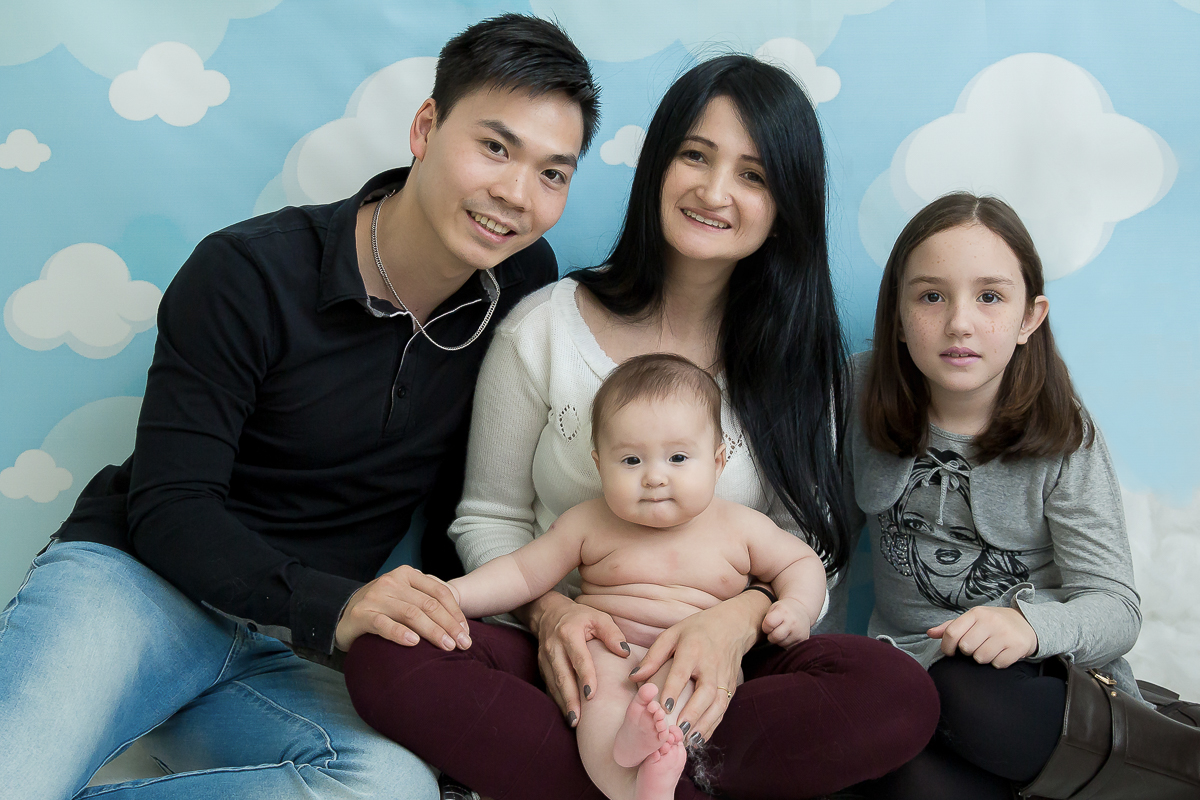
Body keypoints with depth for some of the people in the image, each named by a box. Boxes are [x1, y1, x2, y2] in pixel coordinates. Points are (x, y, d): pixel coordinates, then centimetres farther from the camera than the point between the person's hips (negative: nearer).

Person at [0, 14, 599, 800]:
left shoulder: (526, 284, 3)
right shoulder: (250, 273, -10)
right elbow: (168, 506, -12)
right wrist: (332, 604, -28)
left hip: (282, 656, 5)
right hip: (135, 583, -4)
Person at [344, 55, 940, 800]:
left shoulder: (793, 355, 4)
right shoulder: (544, 330, 0)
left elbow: (807, 544, 1)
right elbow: (491, 519, 5)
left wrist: (738, 620, -22)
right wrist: (548, 609, -17)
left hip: (711, 676, 1)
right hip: (570, 659, -1)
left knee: (900, 694, -29)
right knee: (386, 658, -29)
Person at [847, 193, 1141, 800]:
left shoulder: (1065, 443, -6)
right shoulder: (861, 400, -1)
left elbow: (1116, 610, -8)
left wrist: (1031, 625, -30)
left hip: (1052, 686, 0)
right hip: (908, 679, 0)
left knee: (967, 687, -35)